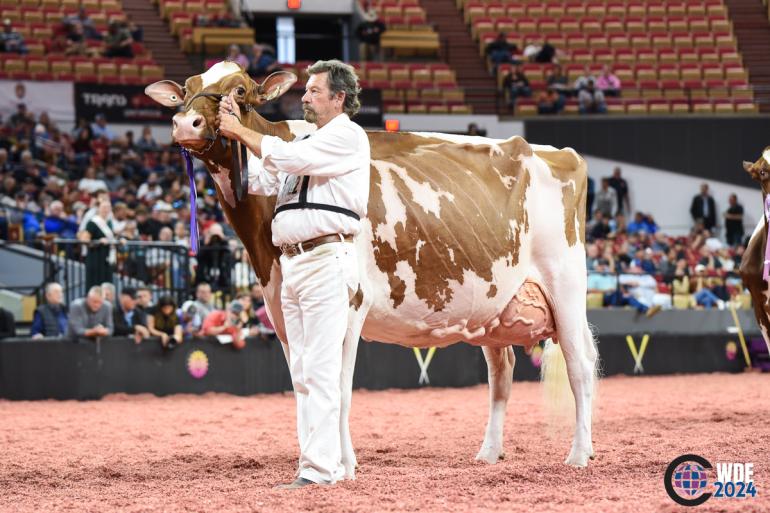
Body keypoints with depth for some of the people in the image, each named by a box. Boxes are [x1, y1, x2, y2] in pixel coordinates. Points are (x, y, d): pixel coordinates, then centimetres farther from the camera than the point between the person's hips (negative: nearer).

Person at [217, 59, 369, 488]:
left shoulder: (347, 136, -4)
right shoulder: (308, 141, 24)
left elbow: (290, 158, -15)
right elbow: (258, 181, 20)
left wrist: (241, 131, -5)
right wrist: (235, 133, 12)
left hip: (326, 261, -9)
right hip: (294, 263, 9)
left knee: (320, 369, -13)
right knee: (303, 373, 8)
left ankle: (319, 469, -16)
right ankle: (329, 464, 12)